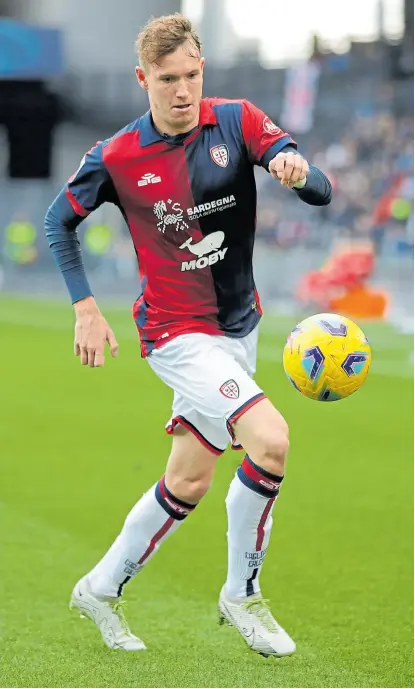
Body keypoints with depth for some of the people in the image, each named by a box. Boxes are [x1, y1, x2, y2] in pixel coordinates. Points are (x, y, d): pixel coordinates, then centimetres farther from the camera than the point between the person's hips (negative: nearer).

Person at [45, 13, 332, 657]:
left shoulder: (237, 121, -7)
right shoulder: (118, 157, -12)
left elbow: (322, 192, -13)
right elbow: (59, 220, 5)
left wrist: (298, 172, -36)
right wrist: (85, 308, -1)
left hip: (238, 328, 5)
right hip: (178, 333, -5)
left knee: (189, 482, 13)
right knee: (270, 438, -23)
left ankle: (102, 589, 33)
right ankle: (242, 595, -5)